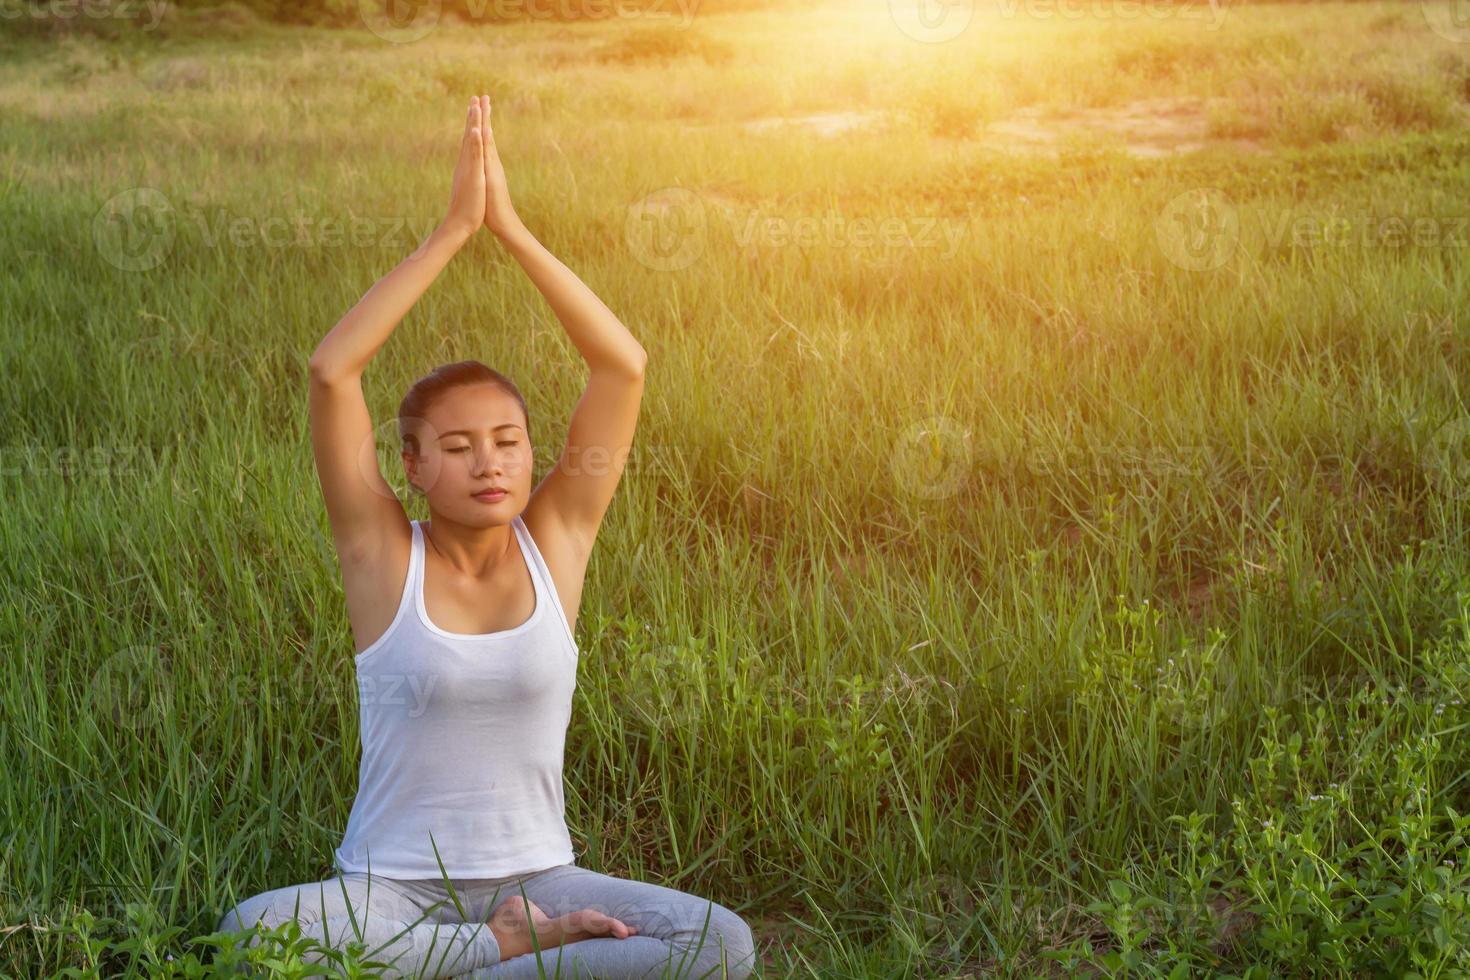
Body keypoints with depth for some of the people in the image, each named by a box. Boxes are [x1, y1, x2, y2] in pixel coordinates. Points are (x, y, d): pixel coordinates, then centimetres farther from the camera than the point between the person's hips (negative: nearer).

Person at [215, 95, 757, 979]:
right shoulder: (383, 552, -3)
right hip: (391, 891, -1)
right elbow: (332, 371, -15)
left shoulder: (555, 541, 1)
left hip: (536, 878, 2)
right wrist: (453, 231, -16)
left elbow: (625, 366, -7)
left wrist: (511, 227, -11)